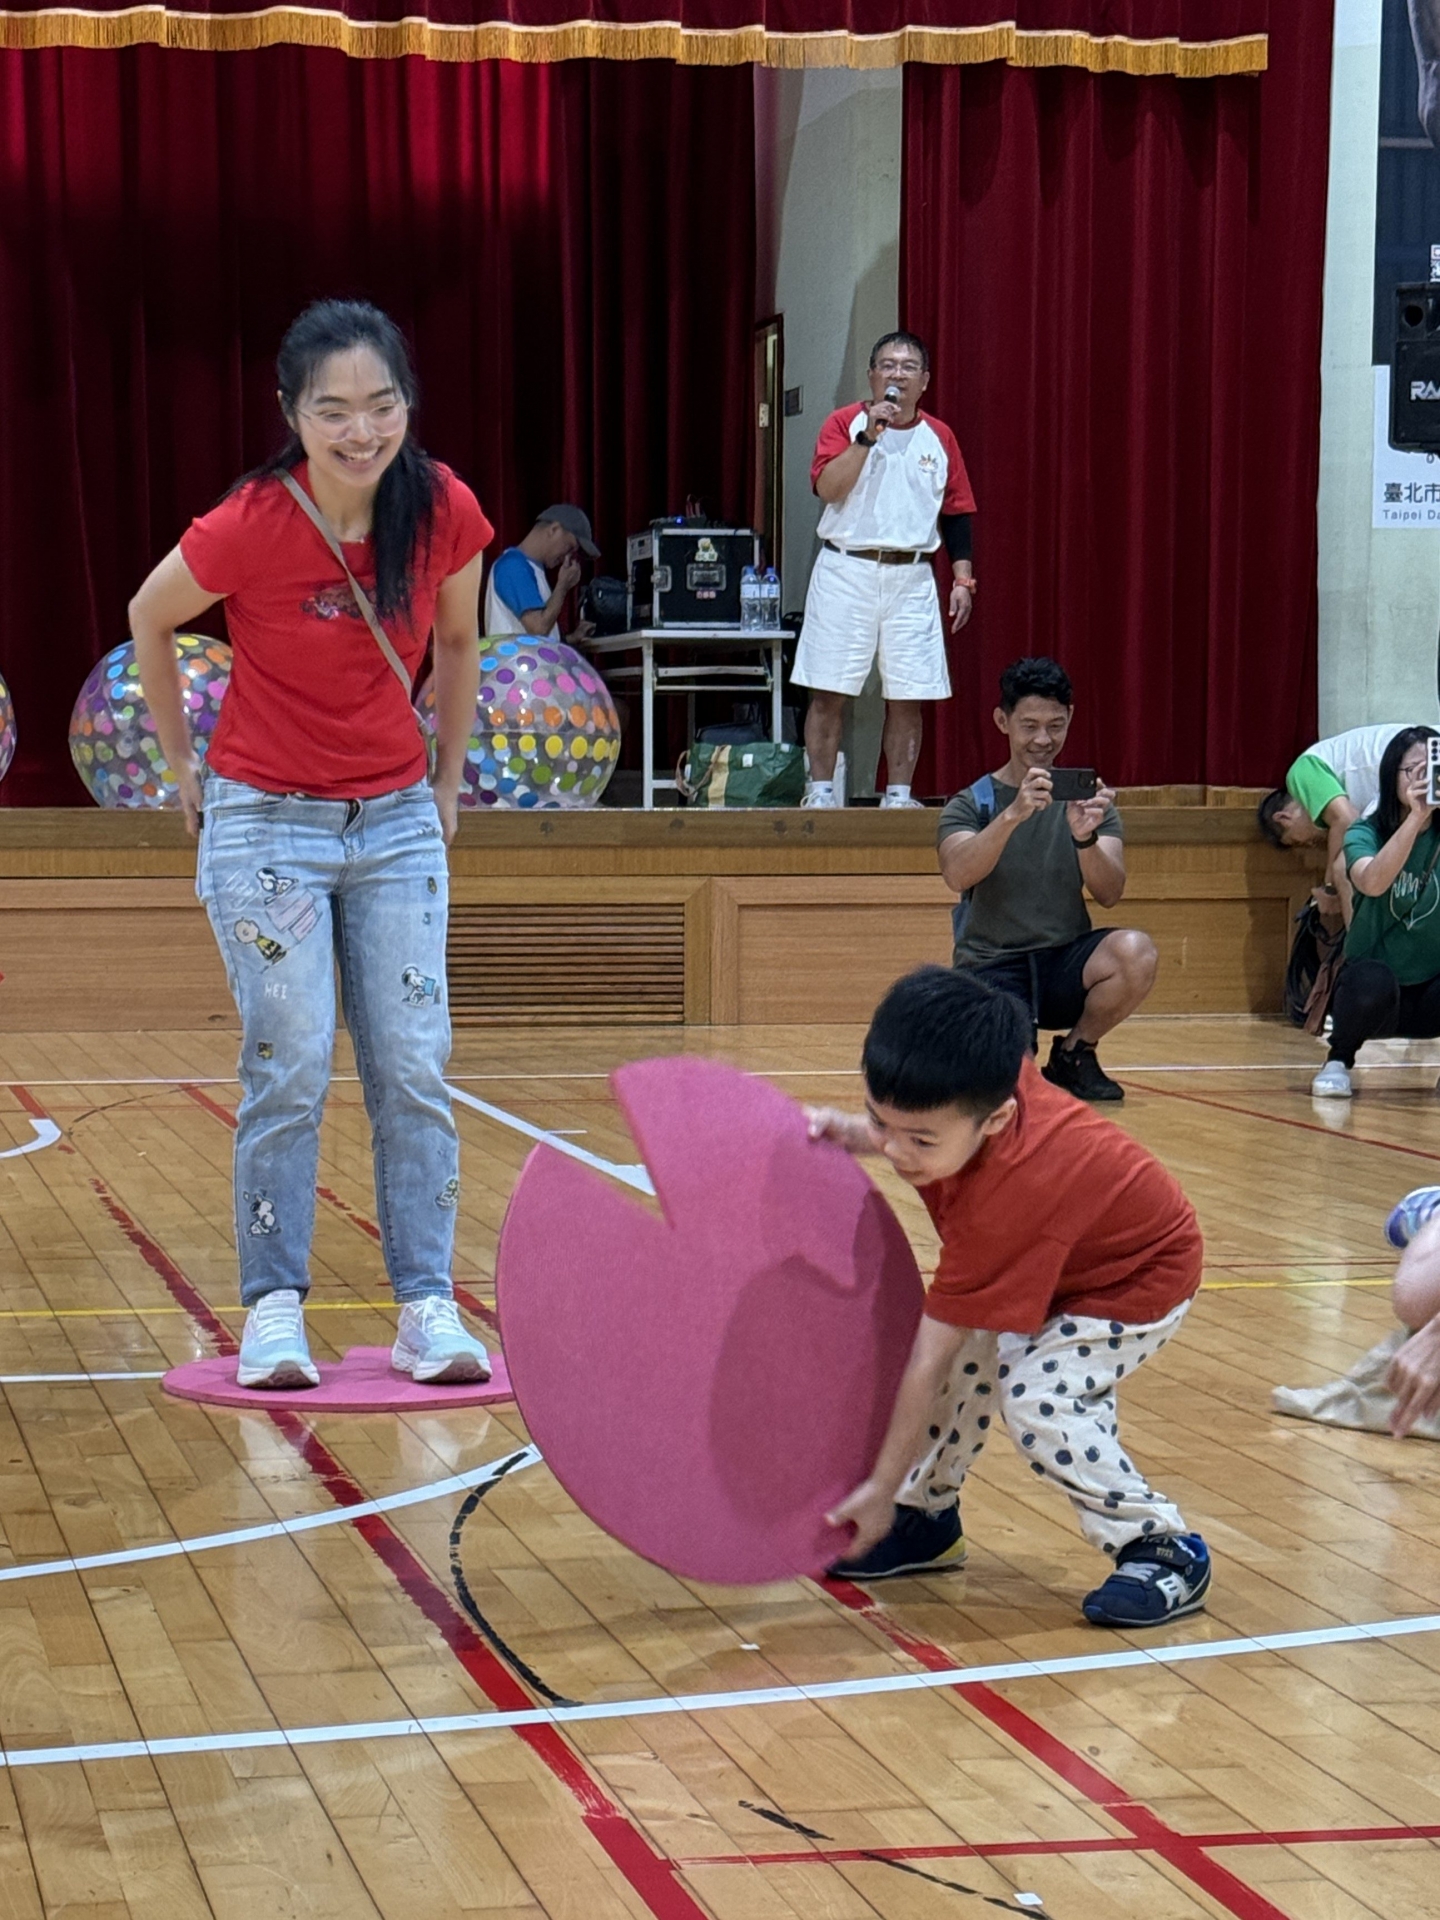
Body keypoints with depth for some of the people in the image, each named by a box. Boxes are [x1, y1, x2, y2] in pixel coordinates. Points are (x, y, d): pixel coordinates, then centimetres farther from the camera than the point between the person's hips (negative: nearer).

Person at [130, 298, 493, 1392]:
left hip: (397, 823, 3)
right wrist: (185, 765, 5)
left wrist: (448, 779, 13)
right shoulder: (248, 527, -20)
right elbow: (149, 620, 0)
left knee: (415, 1070, 0)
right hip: (266, 822, -3)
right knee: (289, 1074, -4)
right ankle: (274, 1307, 8)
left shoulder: (446, 510, -11)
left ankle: (428, 1306, 7)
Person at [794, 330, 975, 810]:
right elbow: (828, 487, -13)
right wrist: (869, 434, -18)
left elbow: (955, 513, 11)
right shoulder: (844, 423, 1)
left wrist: (962, 578, 3)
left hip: (911, 578, 3)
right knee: (830, 692, -3)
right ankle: (820, 792, 3)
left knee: (908, 695, 1)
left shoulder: (939, 438, 9)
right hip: (847, 572, -2)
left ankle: (898, 795, 9)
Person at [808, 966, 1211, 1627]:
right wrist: (851, 1132, -12)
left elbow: (926, 1359, -36)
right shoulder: (981, 1086, -25)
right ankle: (927, 1520, 18)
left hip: (1138, 1274, -9)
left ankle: (1165, 1550, -8)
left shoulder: (1001, 1201, -42)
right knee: (967, 1353, -1)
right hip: (1055, 1257, 9)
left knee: (1038, 1399, -23)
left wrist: (883, 1487, -29)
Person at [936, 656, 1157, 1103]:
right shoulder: (971, 804, 1)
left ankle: (1074, 1053, -2)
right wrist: (1013, 815, -36)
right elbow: (956, 876, -21)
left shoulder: (1088, 799, 7)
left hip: (1066, 962, 3)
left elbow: (1109, 894, -8)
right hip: (992, 966, -2)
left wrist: (1085, 838, -28)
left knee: (1136, 953, -31)